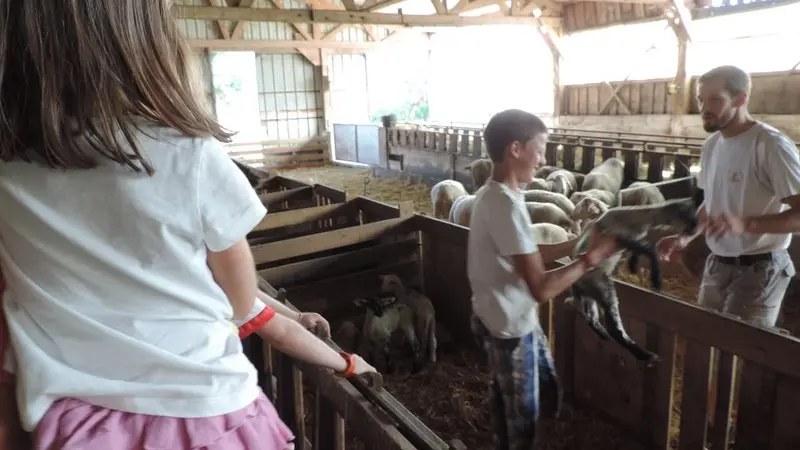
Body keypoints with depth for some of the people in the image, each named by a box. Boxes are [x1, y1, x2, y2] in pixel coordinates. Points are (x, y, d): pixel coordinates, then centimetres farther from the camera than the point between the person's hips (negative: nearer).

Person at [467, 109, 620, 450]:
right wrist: (592, 257, -17)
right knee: (521, 420, 11)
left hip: (505, 318, 10)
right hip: (510, 326, -10)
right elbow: (541, 288, -27)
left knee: (546, 386, 27)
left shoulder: (492, 193, 2)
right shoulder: (506, 205, -28)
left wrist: (578, 243, 4)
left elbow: (527, 255, 11)